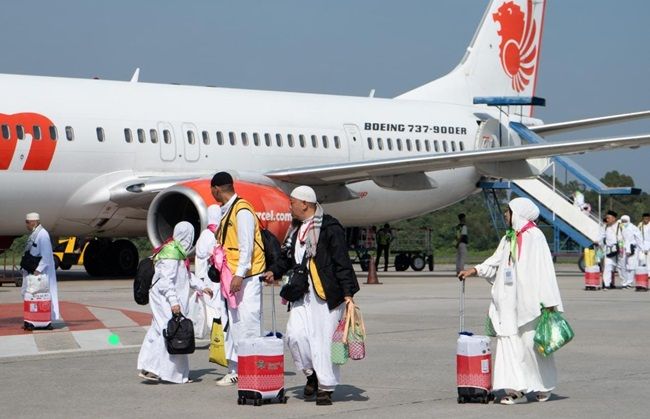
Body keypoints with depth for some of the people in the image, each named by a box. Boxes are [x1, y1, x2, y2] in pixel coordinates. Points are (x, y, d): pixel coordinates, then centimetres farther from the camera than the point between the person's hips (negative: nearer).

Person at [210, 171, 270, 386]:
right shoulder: (227, 211, 16)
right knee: (231, 324, 9)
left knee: (247, 323, -9)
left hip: (246, 278, -9)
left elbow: (247, 246, -18)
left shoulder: (242, 211, -12)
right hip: (231, 277, 9)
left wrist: (239, 274, -22)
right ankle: (235, 370, 14)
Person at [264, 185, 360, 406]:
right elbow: (288, 258, 28)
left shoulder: (330, 228, -8)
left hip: (326, 294, -7)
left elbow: (342, 263, -11)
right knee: (295, 335, -7)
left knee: (323, 340, -4)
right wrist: (274, 272, 10)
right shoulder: (296, 230, 17)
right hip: (302, 294, 7)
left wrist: (347, 292, -15)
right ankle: (312, 373, 16)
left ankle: (325, 388, 5)